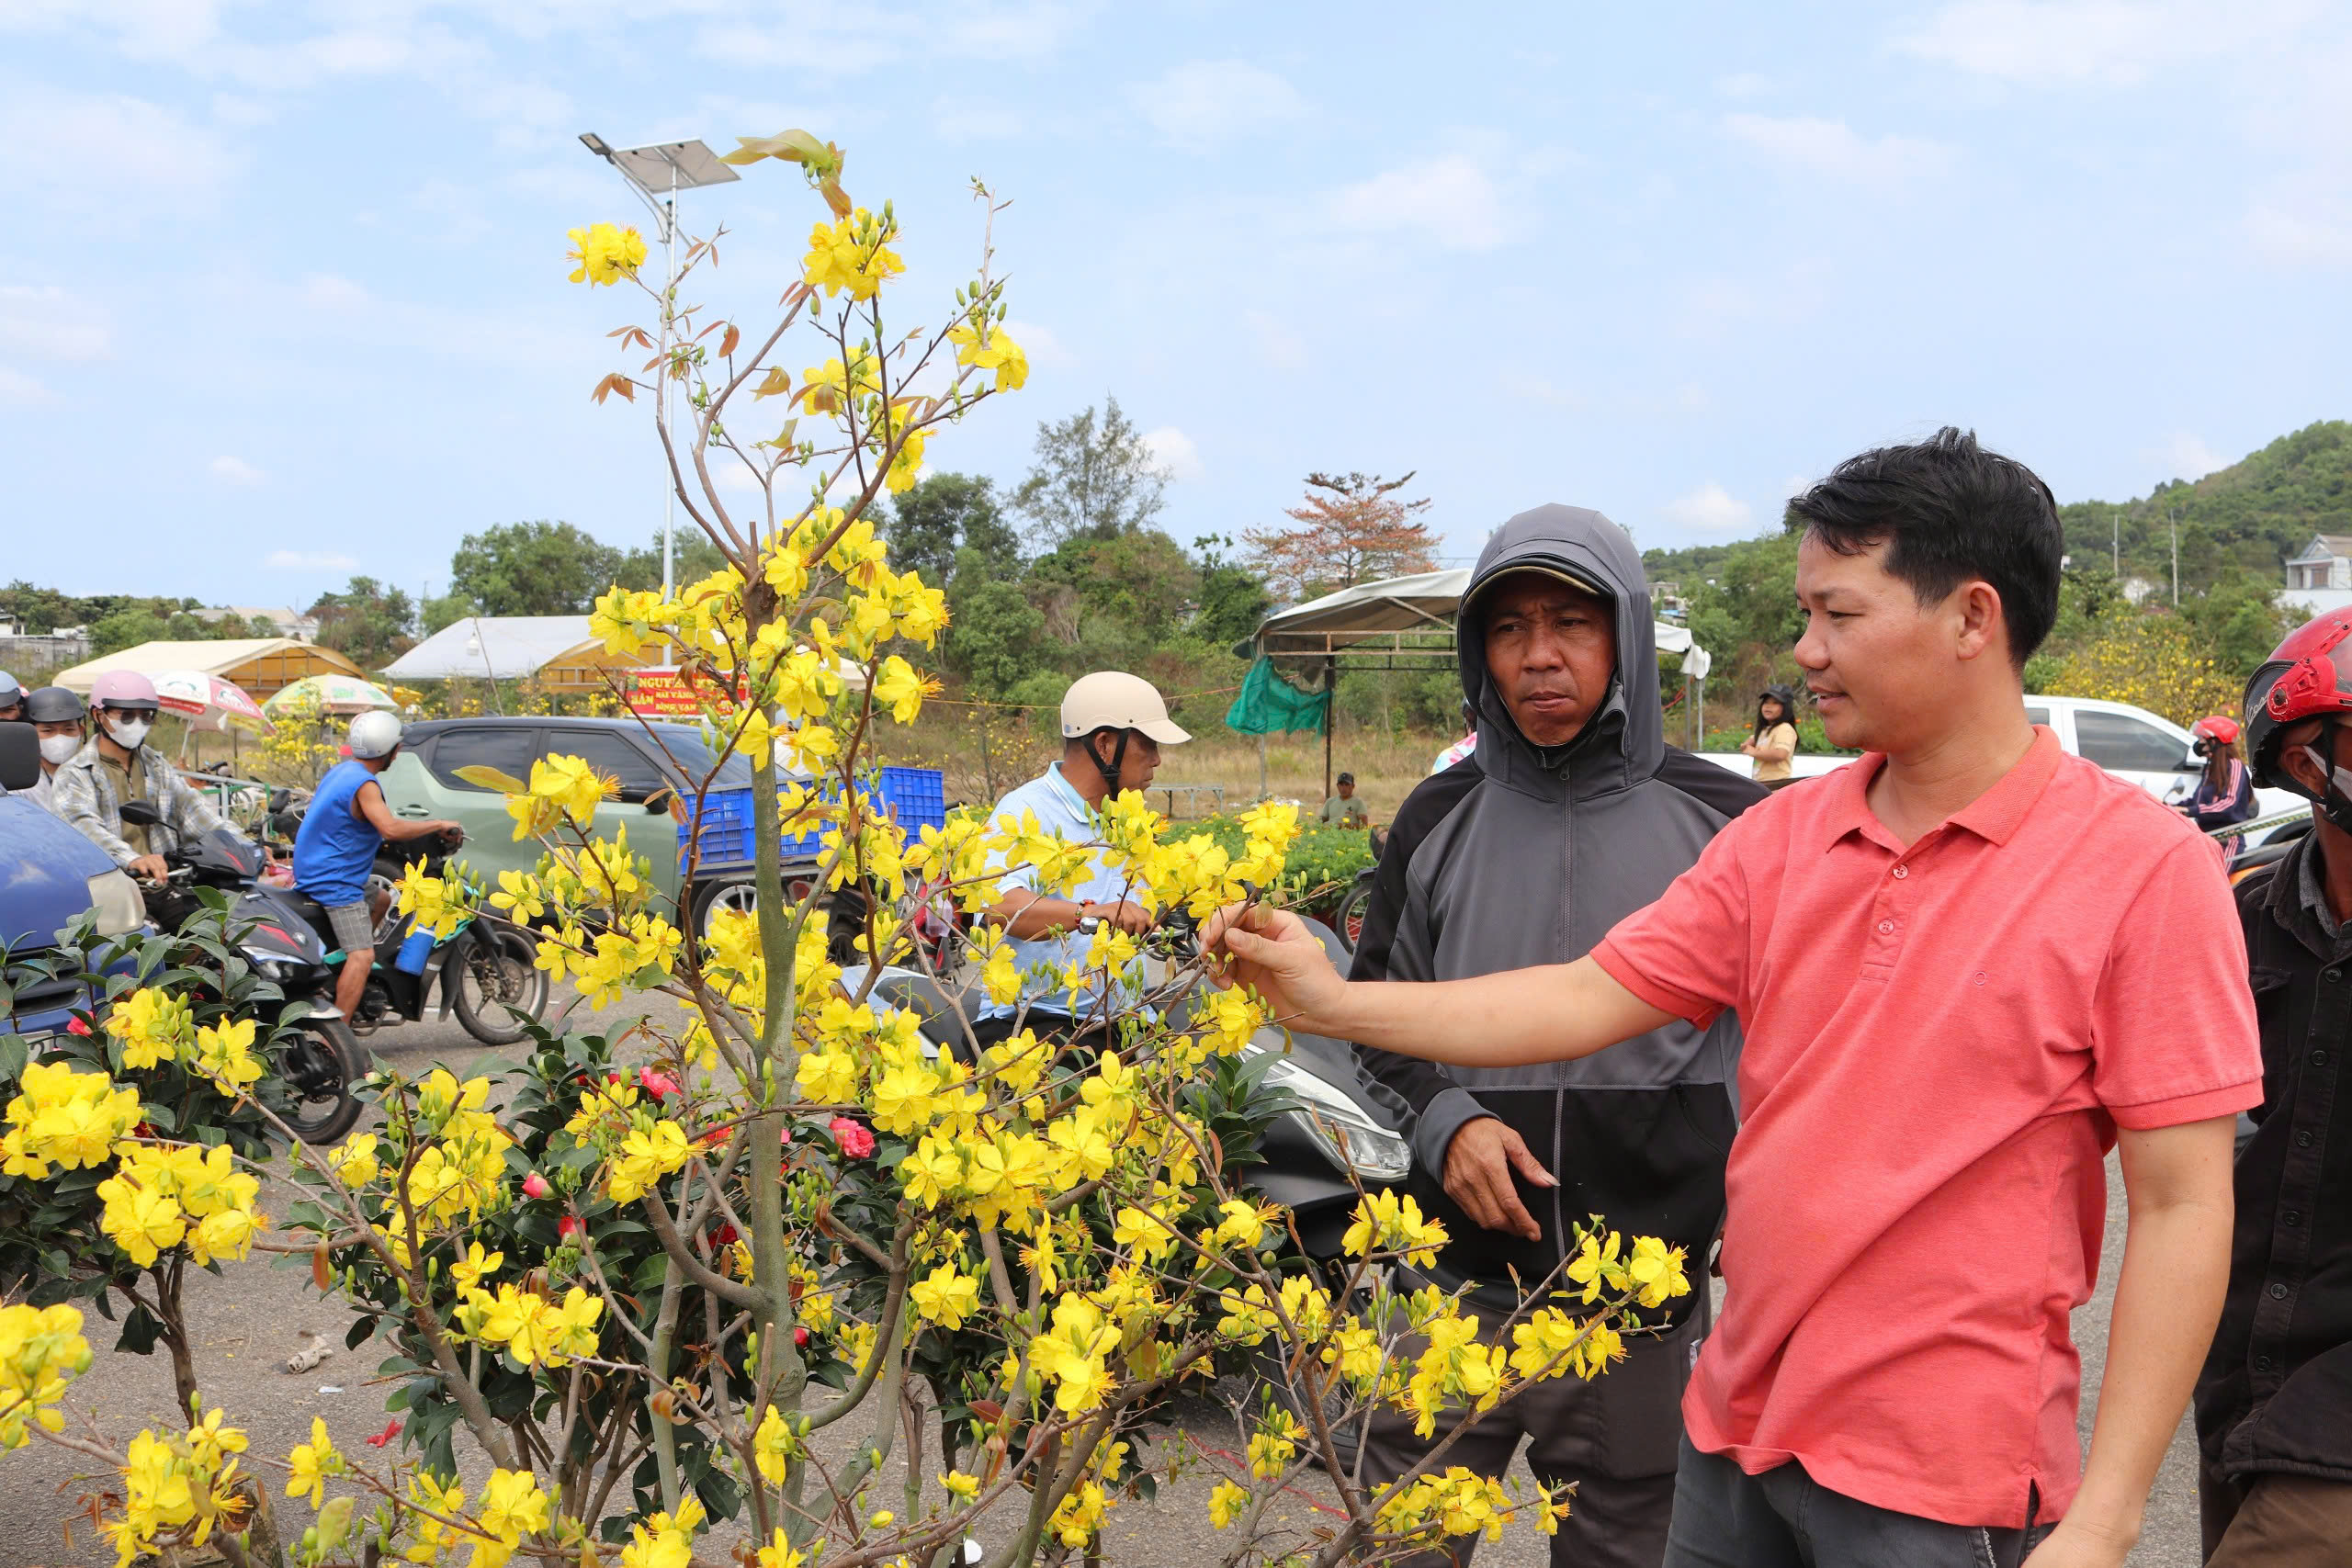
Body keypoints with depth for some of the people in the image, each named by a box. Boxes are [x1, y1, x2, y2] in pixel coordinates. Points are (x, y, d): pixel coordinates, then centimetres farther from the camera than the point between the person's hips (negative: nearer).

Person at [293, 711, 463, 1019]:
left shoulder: (340, 771, 13)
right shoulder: (364, 783, -19)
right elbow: (390, 828, -32)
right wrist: (439, 824, -22)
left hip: (314, 874, 11)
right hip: (335, 882, -11)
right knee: (362, 956, -18)